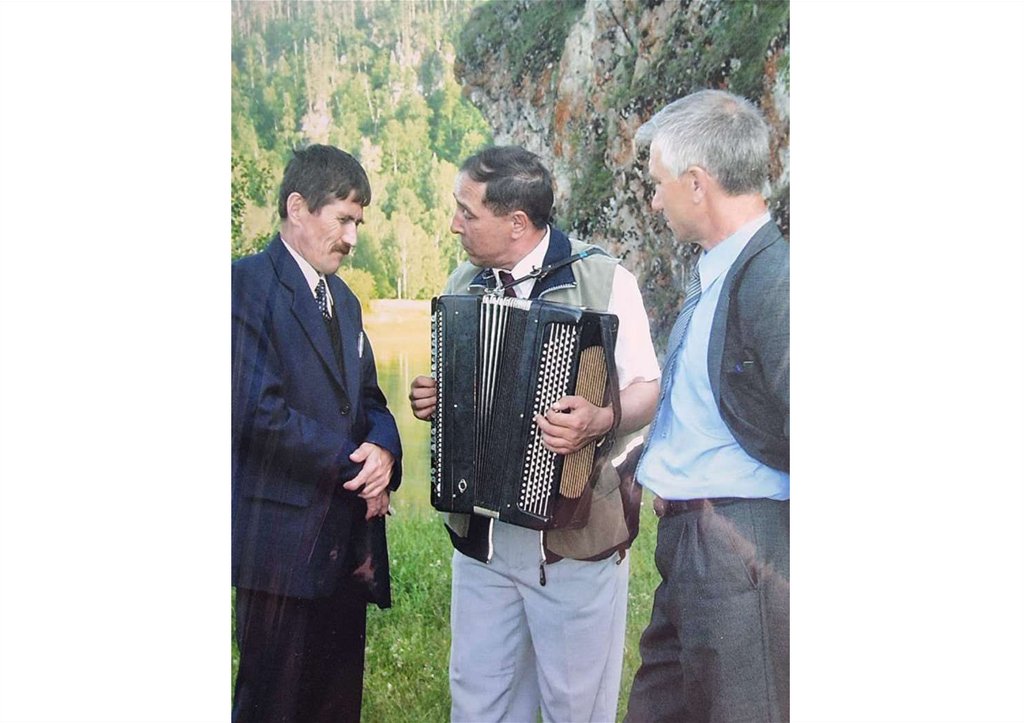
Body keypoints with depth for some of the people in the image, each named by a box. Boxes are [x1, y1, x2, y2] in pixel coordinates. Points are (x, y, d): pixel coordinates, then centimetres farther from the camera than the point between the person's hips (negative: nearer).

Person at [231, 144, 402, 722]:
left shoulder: (343, 299, 17)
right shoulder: (248, 283, -10)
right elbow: (260, 410, -19)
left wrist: (384, 450, -8)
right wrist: (355, 466, -12)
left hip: (347, 539, 8)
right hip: (283, 539, -7)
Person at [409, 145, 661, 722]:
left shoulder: (604, 280, -9)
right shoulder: (463, 284, 8)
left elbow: (647, 389, -6)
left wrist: (600, 421, -26)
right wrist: (430, 398, -1)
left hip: (576, 535, -5)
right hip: (479, 534, 5)